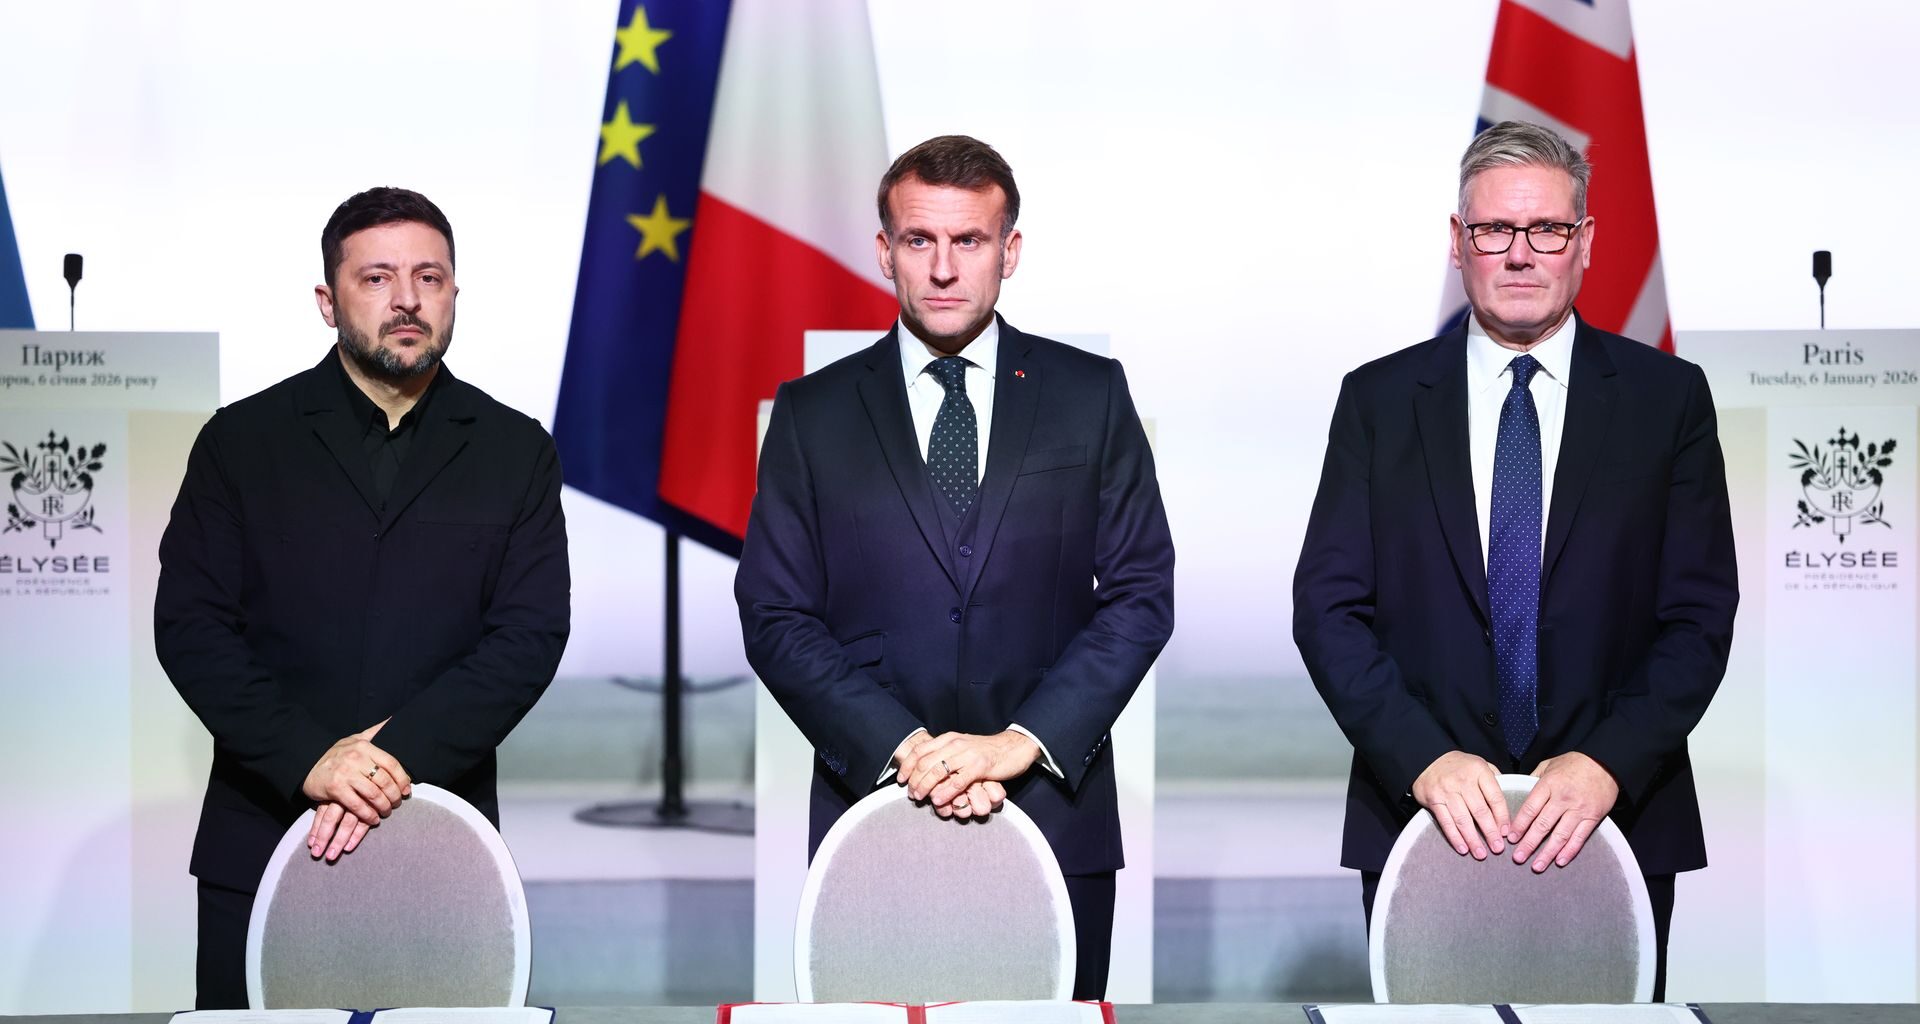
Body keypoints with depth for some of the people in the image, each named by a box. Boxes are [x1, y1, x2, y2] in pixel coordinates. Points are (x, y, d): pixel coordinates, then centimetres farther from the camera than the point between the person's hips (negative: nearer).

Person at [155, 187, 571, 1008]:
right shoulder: (243, 442, 6)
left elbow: (530, 636, -3)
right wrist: (307, 758, -16)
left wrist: (397, 755, -16)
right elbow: (189, 625, -2)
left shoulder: (515, 452, 6)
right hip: (261, 841, 0)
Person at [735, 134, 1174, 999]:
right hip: (873, 807, 0)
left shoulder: (1090, 394, 5)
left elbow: (1141, 593, 2)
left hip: (1054, 811, 0)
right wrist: (902, 748, -13)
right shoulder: (812, 413, 5)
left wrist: (1024, 741, -11)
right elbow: (774, 617, 1)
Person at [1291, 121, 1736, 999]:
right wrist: (1424, 760, -15)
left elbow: (1699, 615, -2)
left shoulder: (1668, 397, 3)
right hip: (1422, 823, 0)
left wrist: (1608, 765, -15)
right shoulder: (1379, 400, 4)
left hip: (1615, 824, 0)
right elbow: (1329, 606, -2)